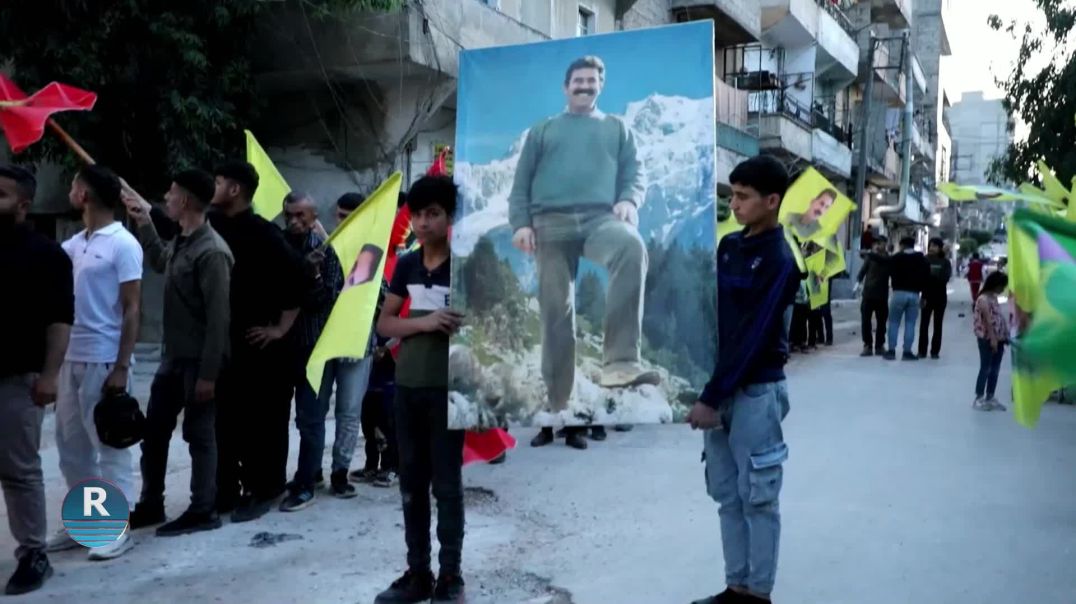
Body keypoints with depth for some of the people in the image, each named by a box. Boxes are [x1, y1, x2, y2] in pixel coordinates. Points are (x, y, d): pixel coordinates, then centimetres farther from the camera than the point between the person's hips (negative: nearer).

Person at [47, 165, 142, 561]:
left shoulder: (123, 244, -10)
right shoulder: (75, 243, 12)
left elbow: (132, 310, -13)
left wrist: (121, 367, -17)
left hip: (104, 361, -8)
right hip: (71, 359, 8)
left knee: (110, 446, 0)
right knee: (71, 444, 13)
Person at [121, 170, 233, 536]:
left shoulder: (211, 251, -19)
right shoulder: (180, 242, 9)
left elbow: (218, 318, -21)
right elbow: (160, 262, 34)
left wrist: (208, 373, -21)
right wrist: (143, 222, 24)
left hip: (197, 360, -9)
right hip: (173, 356, 9)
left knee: (199, 434, 2)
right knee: (154, 431, 16)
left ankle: (203, 511, 15)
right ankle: (150, 505, 29)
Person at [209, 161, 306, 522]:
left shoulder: (263, 233, -13)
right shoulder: (213, 226, 7)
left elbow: (296, 279, -17)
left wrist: (281, 328, -12)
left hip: (260, 345, -7)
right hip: (223, 343, 7)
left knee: (262, 421, 2)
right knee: (225, 419, 11)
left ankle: (262, 492, 13)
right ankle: (226, 491, 22)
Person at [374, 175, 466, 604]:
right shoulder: (406, 265, 8)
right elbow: (384, 324, 7)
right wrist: (424, 323, -11)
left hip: (447, 389, -5)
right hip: (407, 387, 5)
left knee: (446, 485, 2)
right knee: (411, 485, 11)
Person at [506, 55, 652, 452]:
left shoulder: (618, 129, 24)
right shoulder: (543, 130, 24)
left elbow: (635, 173, 14)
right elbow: (521, 183, 16)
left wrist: (629, 200, -8)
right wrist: (520, 223, 1)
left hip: (600, 218, -1)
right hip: (551, 223, 1)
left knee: (633, 249, -36)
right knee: (556, 313, -4)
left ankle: (620, 363, -41)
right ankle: (558, 407, 2)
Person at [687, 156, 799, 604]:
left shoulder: (779, 260, -13)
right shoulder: (728, 245, 9)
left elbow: (753, 337, -17)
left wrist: (712, 397, -18)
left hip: (756, 391, -7)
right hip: (721, 387, 7)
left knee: (758, 499, 3)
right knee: (728, 496, 13)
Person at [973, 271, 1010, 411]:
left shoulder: (994, 298, 13)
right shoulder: (983, 299, -15)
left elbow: (999, 319, 16)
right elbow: (988, 321, -19)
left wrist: (1004, 336, 13)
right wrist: (992, 339, -22)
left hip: (998, 339, 9)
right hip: (987, 339, -9)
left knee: (995, 369, 11)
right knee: (985, 369, -3)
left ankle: (990, 398, 19)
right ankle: (979, 398, 4)